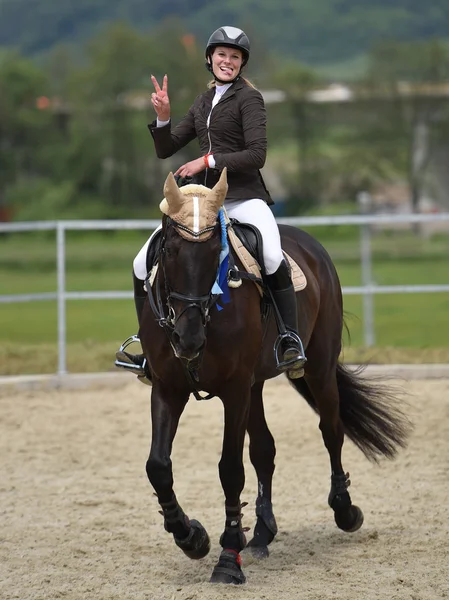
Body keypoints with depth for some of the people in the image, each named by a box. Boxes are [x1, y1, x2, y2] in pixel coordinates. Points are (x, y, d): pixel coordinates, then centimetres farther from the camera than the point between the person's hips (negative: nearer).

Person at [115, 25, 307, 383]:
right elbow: (165, 150, 18)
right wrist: (163, 117, 0)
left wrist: (208, 161, -16)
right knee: (142, 266, 2)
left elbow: (257, 154, -12)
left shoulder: (249, 98, -2)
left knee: (274, 260, -35)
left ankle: (292, 344, -26)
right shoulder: (202, 104, 17)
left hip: (244, 197, -7)